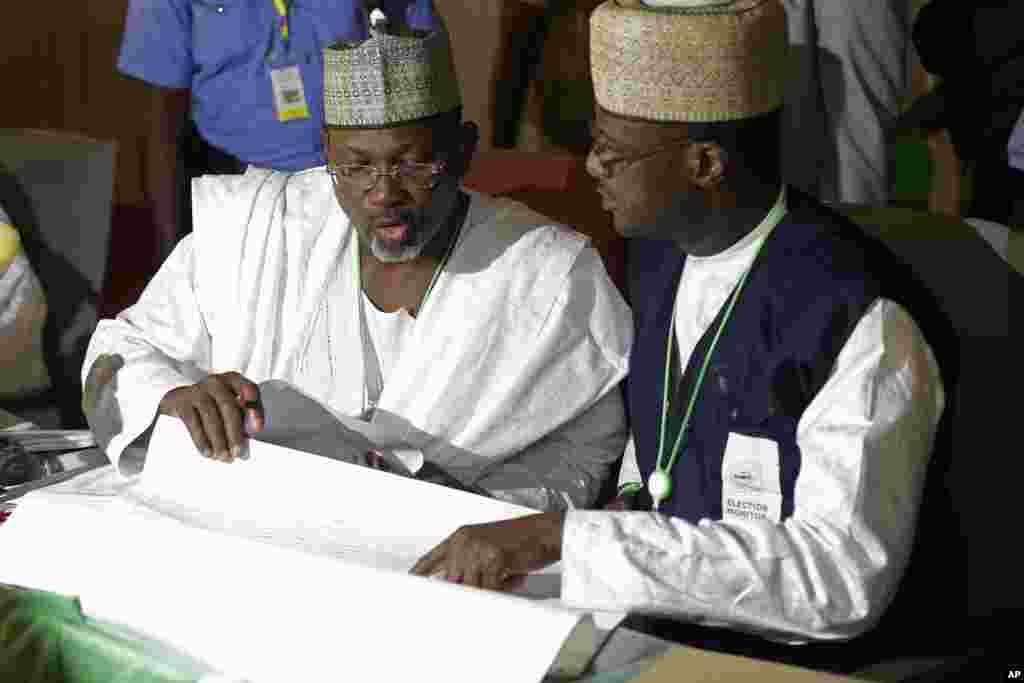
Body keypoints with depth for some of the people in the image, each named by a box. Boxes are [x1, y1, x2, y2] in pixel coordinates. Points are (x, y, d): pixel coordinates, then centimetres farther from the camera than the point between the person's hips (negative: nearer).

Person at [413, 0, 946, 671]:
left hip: (786, 658, -7)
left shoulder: (860, 323, -23)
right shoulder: (658, 251, 3)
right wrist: (632, 499, -1)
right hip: (652, 623, 7)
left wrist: (563, 536, -32)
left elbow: (844, 574, -30)